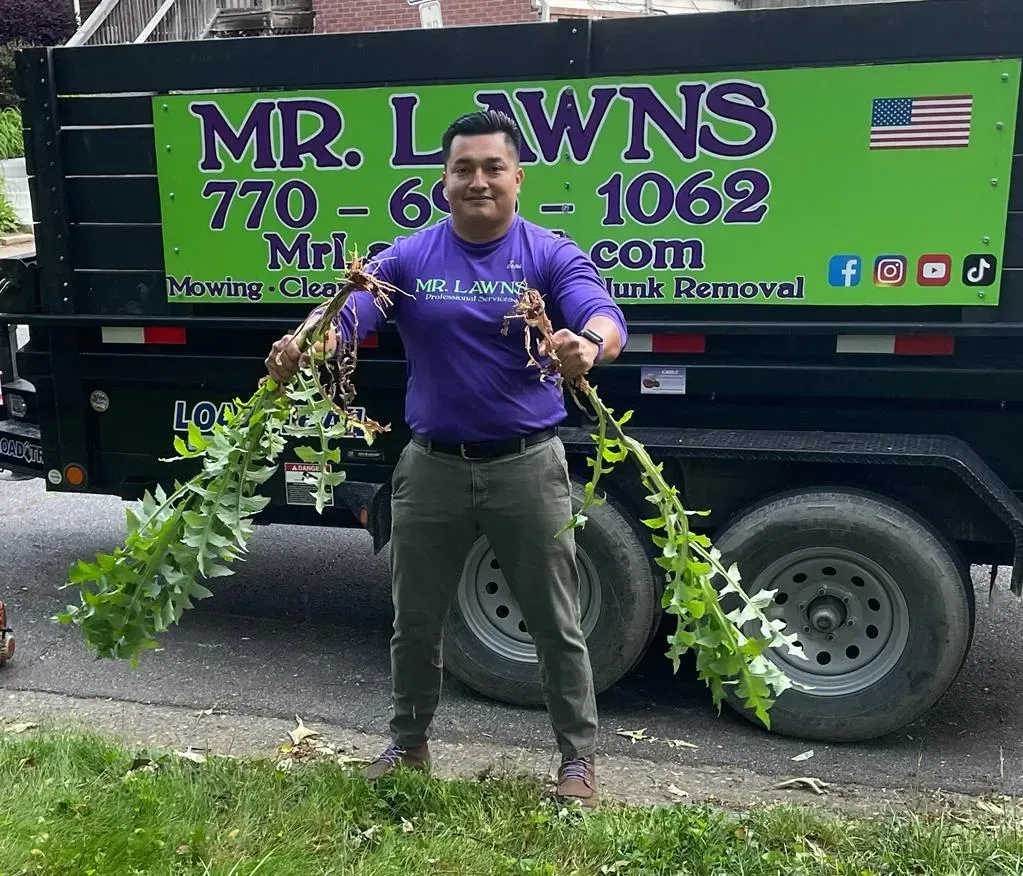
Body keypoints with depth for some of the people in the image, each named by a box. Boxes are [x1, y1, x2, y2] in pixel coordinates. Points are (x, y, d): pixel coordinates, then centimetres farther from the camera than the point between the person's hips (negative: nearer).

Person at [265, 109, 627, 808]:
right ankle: (409, 743, 38)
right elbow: (347, 313, -12)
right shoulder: (408, 259, 1)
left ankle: (579, 757, 27)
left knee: (556, 621, 9)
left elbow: (604, 317, -21)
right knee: (416, 619, 16)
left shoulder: (553, 257, -4)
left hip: (528, 464, -2)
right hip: (433, 465, 3)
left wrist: (588, 347, -46)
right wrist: (300, 346, -35)